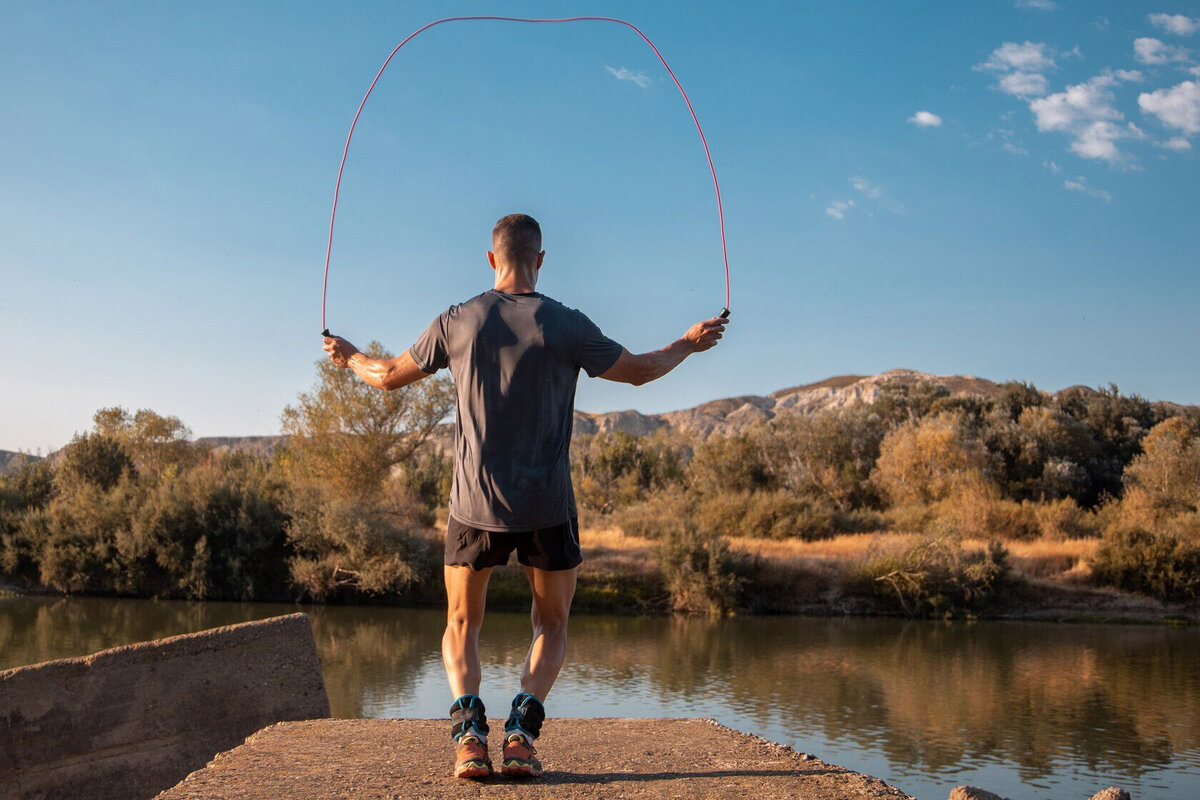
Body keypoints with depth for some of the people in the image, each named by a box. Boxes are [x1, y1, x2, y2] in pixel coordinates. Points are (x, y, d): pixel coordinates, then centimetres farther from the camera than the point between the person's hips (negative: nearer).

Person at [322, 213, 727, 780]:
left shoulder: (457, 322, 1)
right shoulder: (566, 326, -4)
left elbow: (390, 376, 14)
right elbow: (639, 371, 8)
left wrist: (350, 357, 36)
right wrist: (689, 344, 27)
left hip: (476, 501, 1)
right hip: (547, 504, -1)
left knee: (461, 627, 16)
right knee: (552, 626, 17)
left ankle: (468, 724, -9)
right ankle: (522, 728, -5)